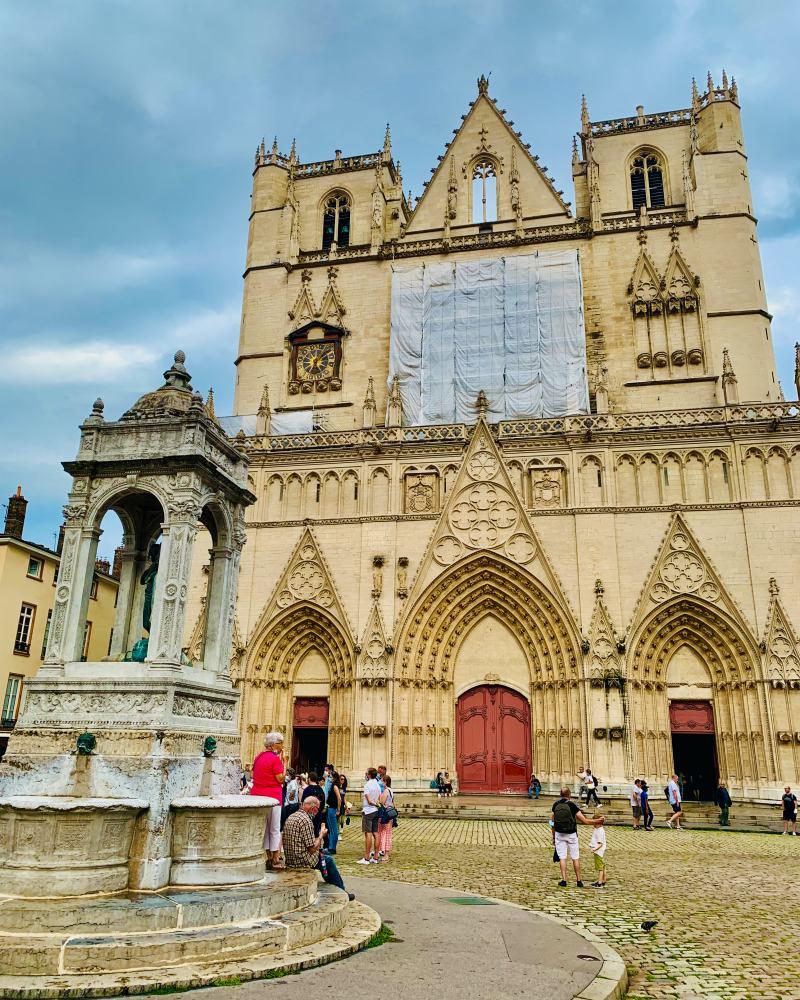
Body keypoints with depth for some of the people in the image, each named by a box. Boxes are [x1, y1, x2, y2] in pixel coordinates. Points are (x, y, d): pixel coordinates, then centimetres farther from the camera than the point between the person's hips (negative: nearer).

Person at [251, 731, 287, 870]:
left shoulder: (259, 757, 11)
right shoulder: (275, 758, -14)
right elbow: (281, 779, -13)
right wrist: (284, 762, -6)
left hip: (257, 794, 8)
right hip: (272, 796, -7)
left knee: (263, 827, 13)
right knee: (275, 829, 1)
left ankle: (269, 858, 18)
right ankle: (275, 861, 4)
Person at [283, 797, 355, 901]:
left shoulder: (291, 817, 8)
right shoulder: (306, 820, -21)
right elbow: (312, 849, -20)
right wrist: (321, 836, -5)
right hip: (302, 861, -9)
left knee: (325, 853, 20)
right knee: (328, 860, 8)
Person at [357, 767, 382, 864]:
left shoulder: (367, 785, -13)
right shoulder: (378, 785, 10)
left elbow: (369, 801, -15)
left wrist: (375, 804, -2)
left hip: (368, 811, -7)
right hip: (376, 811, 7)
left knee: (368, 834, -7)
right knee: (375, 833, 7)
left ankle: (367, 858, -6)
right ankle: (375, 858, 10)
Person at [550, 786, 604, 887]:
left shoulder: (555, 805, -2)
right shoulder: (572, 805, -12)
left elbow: (552, 822, 4)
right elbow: (585, 821, -11)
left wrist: (553, 837, 14)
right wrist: (598, 821, 1)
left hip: (559, 834, 2)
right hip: (571, 834, -2)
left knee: (562, 858, 7)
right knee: (575, 858, 11)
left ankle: (564, 880, 4)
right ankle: (578, 881, 16)